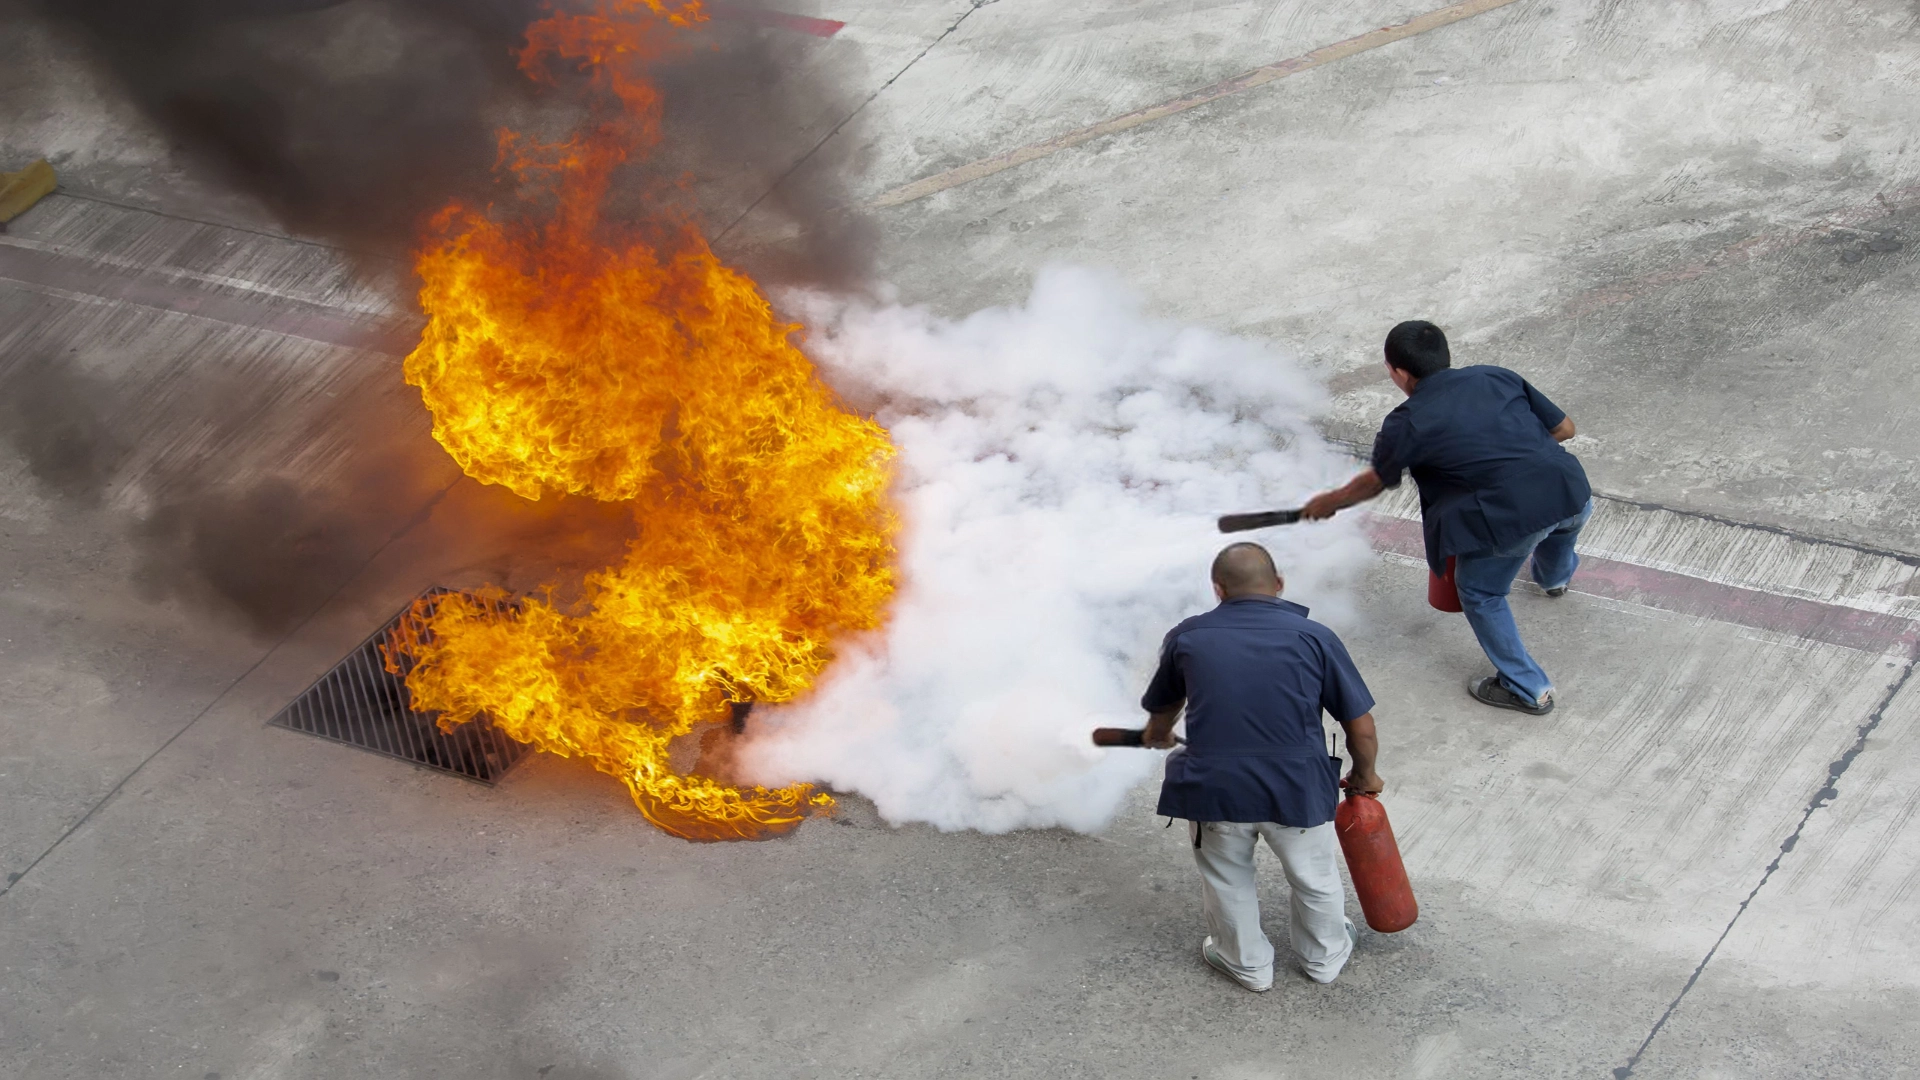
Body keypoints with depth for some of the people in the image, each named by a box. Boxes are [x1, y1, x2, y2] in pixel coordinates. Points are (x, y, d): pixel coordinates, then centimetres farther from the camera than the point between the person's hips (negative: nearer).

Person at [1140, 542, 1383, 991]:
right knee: (1314, 878, 26)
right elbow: (1361, 725, 0)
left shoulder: (1188, 637, 4)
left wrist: (1158, 733, 46)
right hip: (1297, 790, 0)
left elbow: (1161, 710, 22)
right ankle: (1324, 956, 48)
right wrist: (1365, 775, 20)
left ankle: (1247, 963, 45)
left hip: (1213, 790, 0)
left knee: (1227, 882, 26)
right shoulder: (1314, 638, -2)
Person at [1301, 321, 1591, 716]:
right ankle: (1555, 576, 75)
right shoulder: (1497, 377, 13)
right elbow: (1564, 427, 16)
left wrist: (1329, 502, 40)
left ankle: (1527, 690, 25)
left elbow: (1374, 482, 22)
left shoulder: (1407, 423, 3)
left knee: (1480, 594, 21)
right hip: (1574, 490, 6)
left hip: (1514, 516, -6)